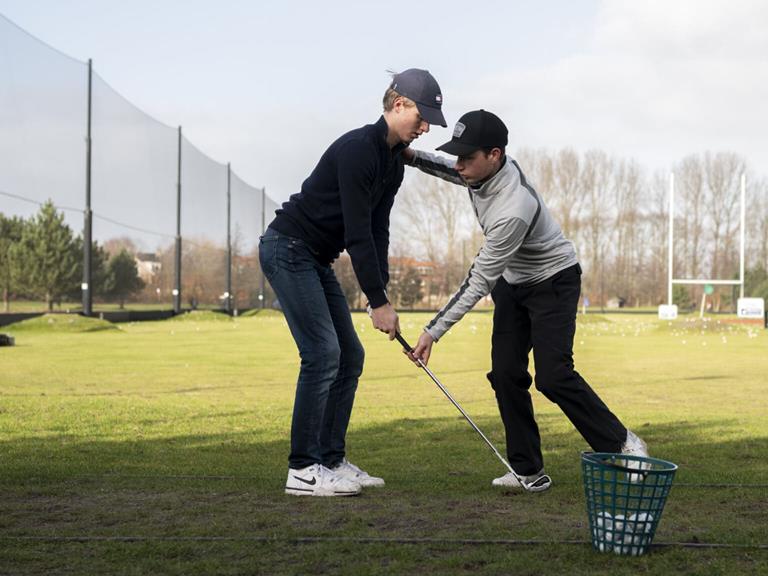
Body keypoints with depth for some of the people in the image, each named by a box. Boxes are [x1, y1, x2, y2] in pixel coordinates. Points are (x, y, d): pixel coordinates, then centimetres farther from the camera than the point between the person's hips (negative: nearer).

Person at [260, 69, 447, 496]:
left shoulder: (395, 161, 9)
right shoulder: (358, 149, -22)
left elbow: (378, 231, 8)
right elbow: (358, 233, -24)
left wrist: (382, 292, -1)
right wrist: (378, 302, -21)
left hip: (316, 258, 10)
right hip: (288, 249, -10)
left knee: (350, 356, 6)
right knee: (323, 353, -15)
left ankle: (331, 460, 11)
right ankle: (303, 470, -10)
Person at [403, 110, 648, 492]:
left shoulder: (513, 209, -38)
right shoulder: (482, 169, -14)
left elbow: (479, 282, -32)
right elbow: (454, 172, 14)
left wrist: (434, 331, -31)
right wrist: (412, 157, -5)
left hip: (553, 280, -8)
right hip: (513, 280, 8)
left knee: (553, 376, -17)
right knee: (506, 373, -3)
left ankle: (621, 444, 1)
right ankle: (528, 471, 2)